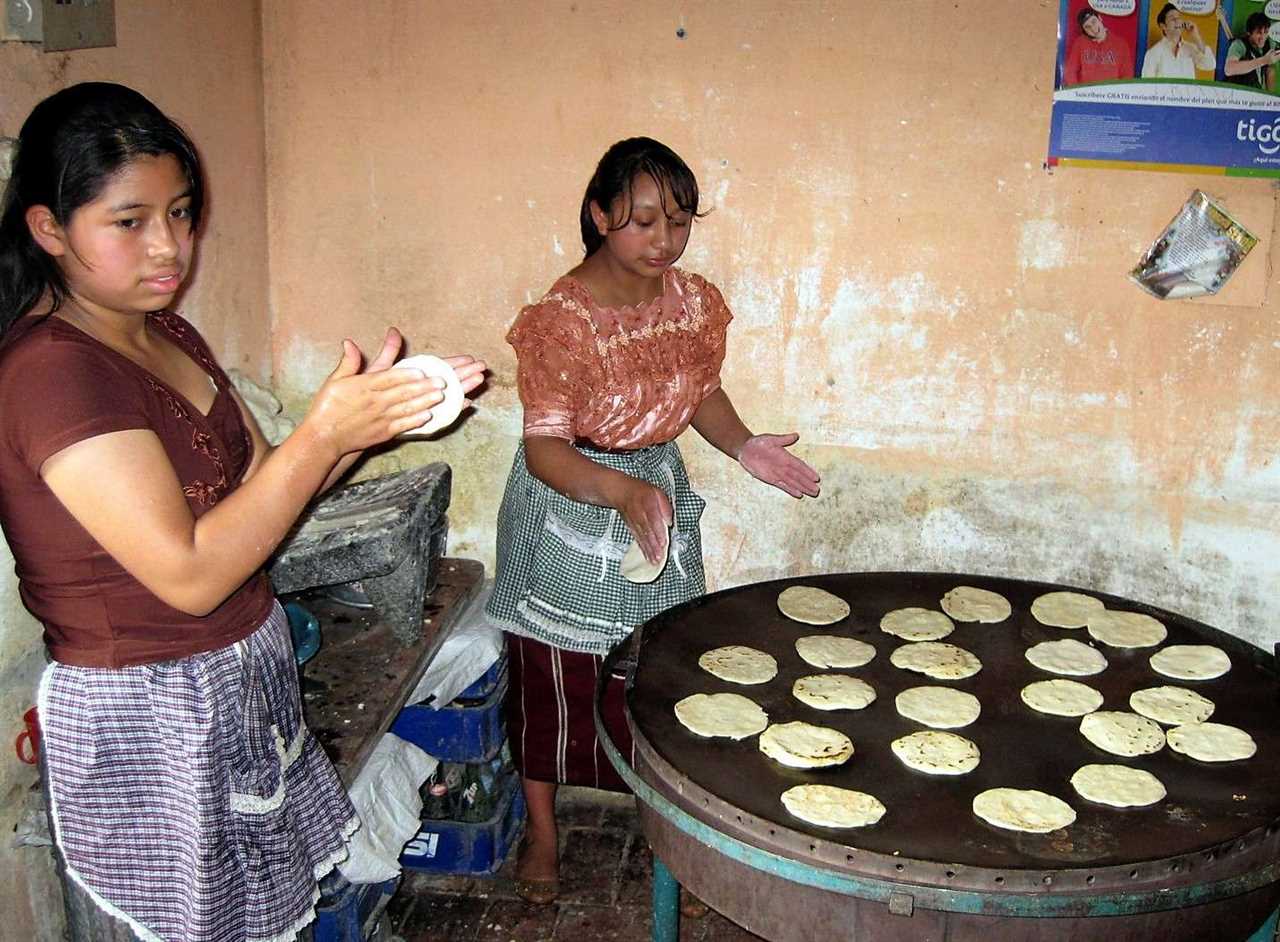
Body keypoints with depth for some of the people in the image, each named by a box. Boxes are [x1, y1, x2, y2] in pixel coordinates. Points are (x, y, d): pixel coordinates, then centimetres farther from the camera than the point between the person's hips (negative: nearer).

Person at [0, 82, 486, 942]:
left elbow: (261, 483, 7)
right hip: (151, 716, -8)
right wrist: (324, 431, -27)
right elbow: (190, 573, -27)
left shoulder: (167, 337, 5)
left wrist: (371, 417, -9)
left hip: (246, 674, 8)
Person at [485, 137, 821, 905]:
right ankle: (543, 825, 32)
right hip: (570, 511, -4)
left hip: (659, 494, 5)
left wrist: (744, 446, -8)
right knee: (556, 676, 11)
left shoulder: (696, 302, -5)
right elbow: (546, 449, -24)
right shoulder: (560, 321, -23)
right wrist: (622, 491, -41)